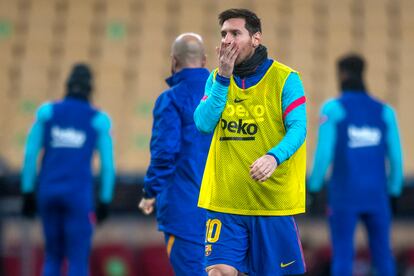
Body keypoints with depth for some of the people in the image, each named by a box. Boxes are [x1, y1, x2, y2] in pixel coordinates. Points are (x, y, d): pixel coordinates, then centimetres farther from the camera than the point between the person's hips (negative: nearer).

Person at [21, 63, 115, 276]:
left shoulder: (47, 112, 5)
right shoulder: (98, 119, 1)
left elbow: (30, 154, 1)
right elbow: (107, 164, -1)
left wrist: (28, 194, 6)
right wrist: (105, 201, 8)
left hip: (49, 192, 3)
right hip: (79, 194, -3)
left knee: (52, 258, 15)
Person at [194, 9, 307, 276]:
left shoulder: (285, 78, -4)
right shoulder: (217, 78, 9)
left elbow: (298, 128, -13)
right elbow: (204, 124, -4)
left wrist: (274, 156, -32)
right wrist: (223, 78, -11)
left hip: (273, 200, -3)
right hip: (224, 199, 3)